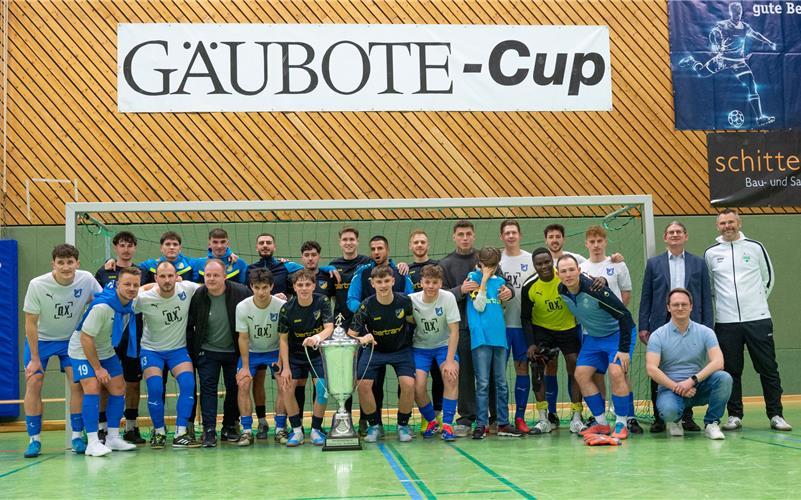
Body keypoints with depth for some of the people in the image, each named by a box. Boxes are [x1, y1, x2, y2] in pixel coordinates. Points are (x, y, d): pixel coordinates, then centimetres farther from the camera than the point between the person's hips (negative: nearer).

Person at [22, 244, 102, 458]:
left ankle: (77, 437, 4)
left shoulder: (87, 279, -20)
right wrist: (35, 358, -15)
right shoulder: (37, 285, -25)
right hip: (40, 338, -1)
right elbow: (31, 323, -16)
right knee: (33, 383, -9)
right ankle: (34, 439, 1)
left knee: (77, 383, -8)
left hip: (71, 338, 1)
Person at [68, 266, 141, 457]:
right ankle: (92, 443, -19)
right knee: (92, 389, -20)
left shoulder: (129, 303, -10)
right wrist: (97, 368, -21)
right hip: (83, 351, -8)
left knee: (118, 388, 3)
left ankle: (113, 438, 12)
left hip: (106, 351, 8)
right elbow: (86, 338, -28)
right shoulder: (101, 307, -32)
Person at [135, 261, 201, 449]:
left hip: (179, 349, 2)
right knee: (155, 389, -18)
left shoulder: (187, 289, -13)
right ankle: (159, 432, 6)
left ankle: (181, 434, -11)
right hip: (151, 349, -1)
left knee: (188, 384, -19)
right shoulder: (143, 298, -19)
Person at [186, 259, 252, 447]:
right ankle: (209, 430, -6)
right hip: (207, 352, 0)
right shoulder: (198, 296, -11)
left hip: (234, 352, 0)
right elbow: (189, 326, -1)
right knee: (208, 387, -6)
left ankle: (230, 427, 22)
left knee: (234, 388, 7)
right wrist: (191, 352, -3)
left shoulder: (241, 293, -16)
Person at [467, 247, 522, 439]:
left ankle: (503, 423, 14)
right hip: (481, 337, -5)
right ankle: (481, 424, 0)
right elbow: (479, 306, -8)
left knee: (501, 383, 8)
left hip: (499, 336, 5)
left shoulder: (500, 281, 15)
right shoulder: (474, 277, 1)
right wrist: (484, 281, -10)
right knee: (483, 383, -5)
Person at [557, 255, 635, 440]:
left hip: (617, 333, -7)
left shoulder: (595, 289, -30)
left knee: (616, 373, -22)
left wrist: (624, 349, -26)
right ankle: (601, 423, 8)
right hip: (592, 336, 7)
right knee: (581, 374, -4)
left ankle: (621, 424, -8)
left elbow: (624, 315, -26)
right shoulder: (562, 292, -11)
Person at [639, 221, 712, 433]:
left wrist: (707, 327, 0)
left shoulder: (699, 264, 10)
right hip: (661, 324, 0)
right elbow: (645, 297, 7)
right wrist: (643, 327, 0)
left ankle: (686, 417, 13)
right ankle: (659, 418, 7)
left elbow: (706, 297, 8)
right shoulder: (653, 263, 9)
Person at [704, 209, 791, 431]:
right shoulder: (711, 253, 6)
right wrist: (722, 300, 10)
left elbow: (768, 277, 14)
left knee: (768, 369, 1)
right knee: (731, 371, 4)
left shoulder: (755, 247, 5)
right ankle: (734, 415, 12)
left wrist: (758, 300, 10)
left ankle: (775, 415, 8)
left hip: (758, 319, -1)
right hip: (726, 321, 1)